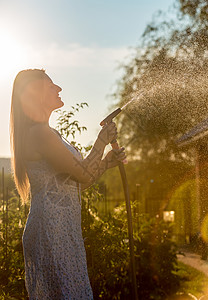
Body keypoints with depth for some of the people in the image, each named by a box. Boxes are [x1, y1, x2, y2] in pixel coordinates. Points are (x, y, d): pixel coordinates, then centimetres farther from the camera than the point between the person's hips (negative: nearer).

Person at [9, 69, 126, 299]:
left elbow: (74, 184, 21)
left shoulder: (47, 133, 19)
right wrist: (102, 140, -2)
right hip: (52, 230, -10)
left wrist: (107, 162, 15)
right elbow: (84, 175, -15)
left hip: (60, 229, 10)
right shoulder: (40, 133, -14)